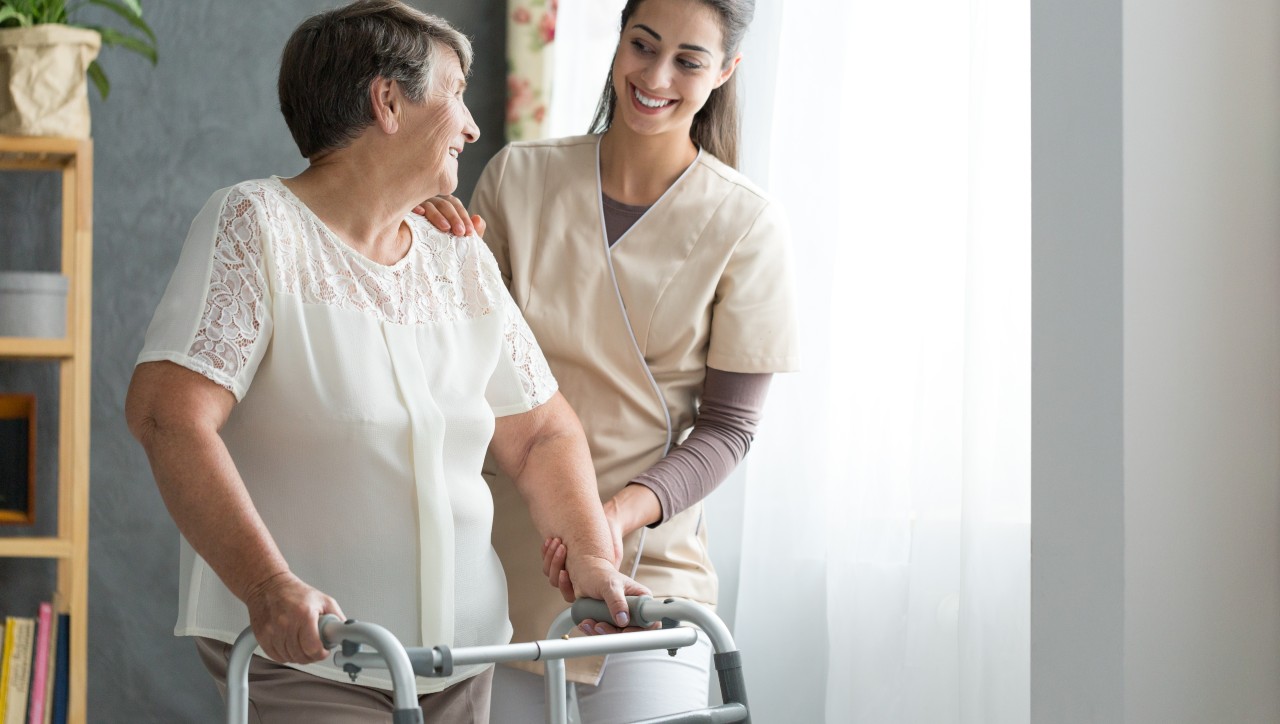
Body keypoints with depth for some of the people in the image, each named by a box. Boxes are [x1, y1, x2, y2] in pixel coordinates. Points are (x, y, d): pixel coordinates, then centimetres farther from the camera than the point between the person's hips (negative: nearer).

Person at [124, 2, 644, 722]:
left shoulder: (466, 263, 14)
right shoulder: (254, 224, -7)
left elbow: (543, 431, 18)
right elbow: (168, 413, -18)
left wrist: (591, 556, -1)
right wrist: (269, 584, -29)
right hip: (301, 658, -6)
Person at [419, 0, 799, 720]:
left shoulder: (744, 223, -5)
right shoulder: (518, 177, 1)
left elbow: (727, 425, -4)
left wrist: (621, 512, -20)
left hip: (647, 566, -2)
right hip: (503, 562, 2)